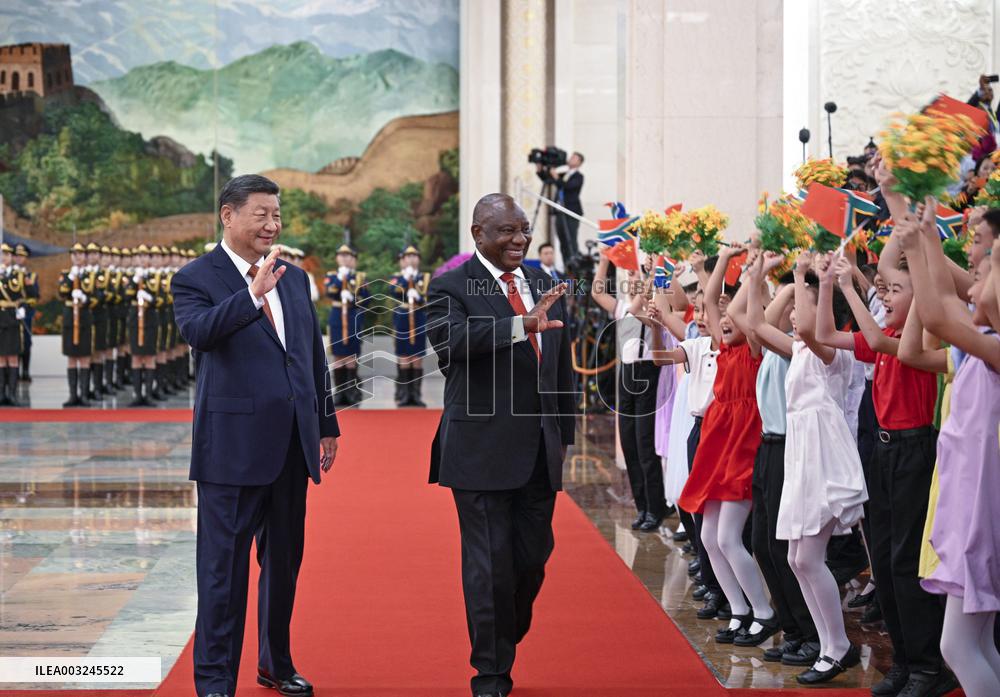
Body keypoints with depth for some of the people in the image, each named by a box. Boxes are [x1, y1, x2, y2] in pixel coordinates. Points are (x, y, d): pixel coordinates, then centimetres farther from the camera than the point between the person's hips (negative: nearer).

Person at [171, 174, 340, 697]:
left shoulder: (294, 278, 13)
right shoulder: (197, 278, -6)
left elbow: (314, 356, 18)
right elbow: (197, 330, -26)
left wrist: (327, 425, 17)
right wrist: (253, 294, -36)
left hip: (291, 447, 6)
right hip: (233, 446, -6)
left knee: (284, 562, 16)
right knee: (224, 568, -2)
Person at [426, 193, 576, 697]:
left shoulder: (546, 286, 11)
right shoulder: (451, 287, -6)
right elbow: (449, 338, -27)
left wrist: (565, 435, 16)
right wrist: (522, 325, -38)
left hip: (539, 453, 5)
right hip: (483, 451, -5)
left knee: (532, 561, 10)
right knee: (490, 565, 0)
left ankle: (505, 646, 30)